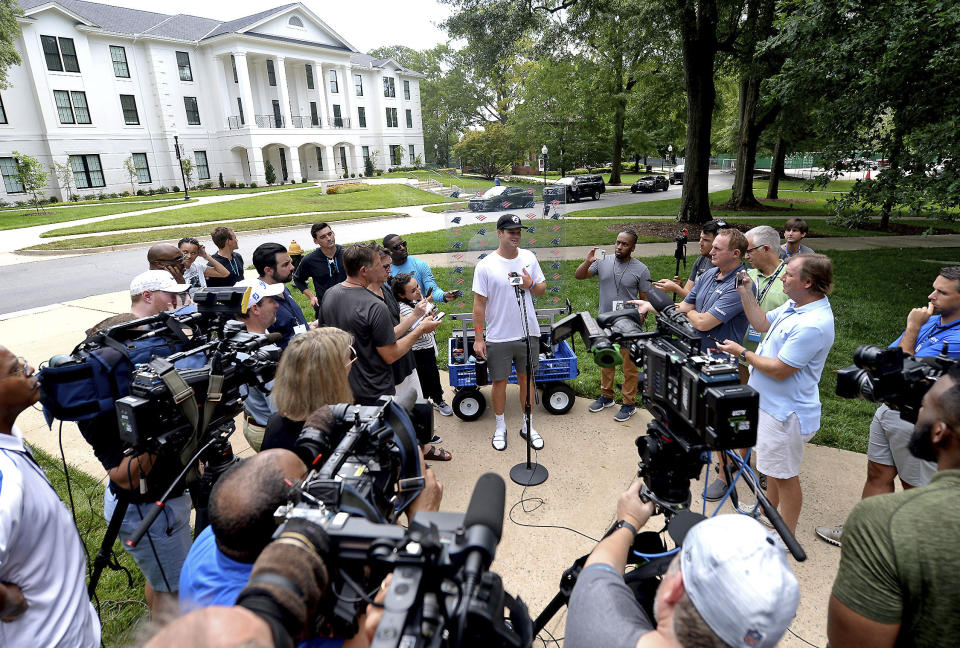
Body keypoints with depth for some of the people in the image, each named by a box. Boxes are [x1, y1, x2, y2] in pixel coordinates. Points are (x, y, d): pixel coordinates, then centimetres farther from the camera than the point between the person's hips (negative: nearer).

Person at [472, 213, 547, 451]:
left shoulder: (529, 258, 2)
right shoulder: (486, 265, -10)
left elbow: (542, 289, 11)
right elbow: (479, 303, -7)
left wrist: (531, 284, -12)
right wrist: (479, 338, -8)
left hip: (528, 333, 3)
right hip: (498, 337, -3)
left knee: (526, 378, 15)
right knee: (499, 381, 10)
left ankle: (528, 425, 32)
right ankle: (500, 427, 30)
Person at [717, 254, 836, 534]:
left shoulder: (813, 325, -29)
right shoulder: (794, 305, 2)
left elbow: (779, 370, -27)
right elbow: (762, 324, 16)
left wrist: (742, 352, -15)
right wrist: (746, 294, 5)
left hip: (785, 411, -10)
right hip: (770, 403, 10)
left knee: (785, 475, 7)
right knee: (772, 466, 27)